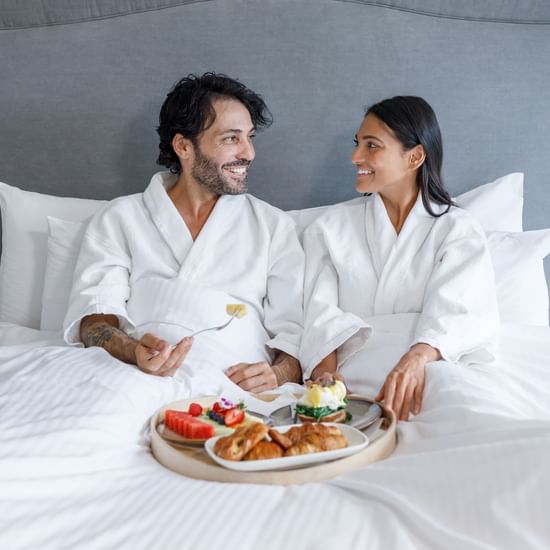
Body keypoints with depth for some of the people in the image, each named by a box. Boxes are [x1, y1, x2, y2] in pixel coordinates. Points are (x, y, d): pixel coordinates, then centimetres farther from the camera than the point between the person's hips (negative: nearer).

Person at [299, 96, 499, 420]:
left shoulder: (459, 231, 10)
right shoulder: (332, 227, 16)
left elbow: (456, 310, -8)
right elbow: (322, 311, 3)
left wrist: (416, 358, -30)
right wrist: (325, 369, -19)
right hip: (350, 377, 0)